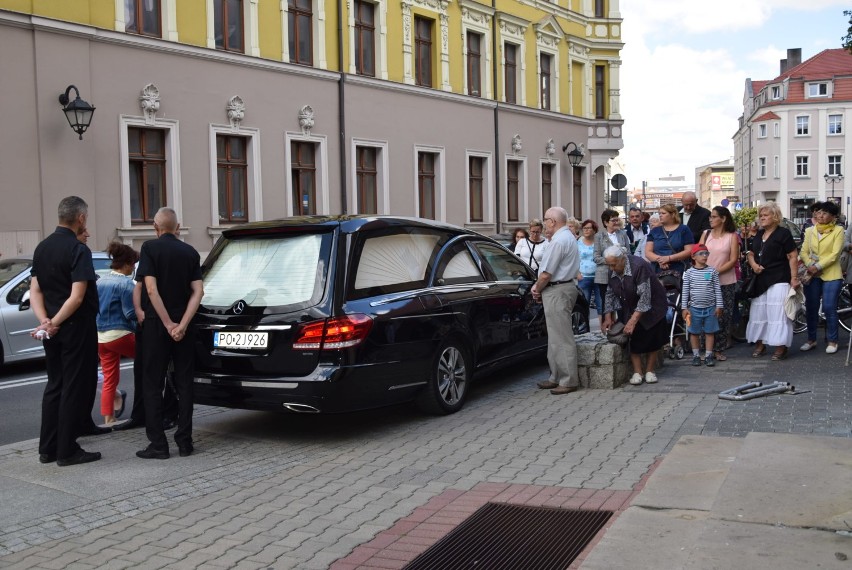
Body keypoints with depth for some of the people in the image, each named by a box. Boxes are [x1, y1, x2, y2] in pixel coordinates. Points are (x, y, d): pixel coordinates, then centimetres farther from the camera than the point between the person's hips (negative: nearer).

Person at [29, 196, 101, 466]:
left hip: (52, 331, 8)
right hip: (76, 327, -8)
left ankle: (48, 448, 19)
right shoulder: (78, 249, -15)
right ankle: (67, 451, 4)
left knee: (54, 386, 15)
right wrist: (55, 322, -13)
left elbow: (35, 291, 6)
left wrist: (45, 321, -5)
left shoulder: (42, 248, 9)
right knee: (74, 389, 0)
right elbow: (77, 296, -21)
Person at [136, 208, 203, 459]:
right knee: (184, 384, 9)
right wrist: (182, 324, -10)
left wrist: (169, 324, -13)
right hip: (182, 326, 4)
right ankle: (184, 442, 10)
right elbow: (198, 292, -4)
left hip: (156, 325, -3)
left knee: (153, 385, 3)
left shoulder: (150, 248, -6)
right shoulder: (190, 252, 6)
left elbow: (151, 289, -15)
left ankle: (158, 444, 2)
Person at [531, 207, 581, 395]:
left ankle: (569, 381, -1)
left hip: (557, 291, -11)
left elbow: (546, 274, -20)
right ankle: (557, 377, 23)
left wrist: (537, 289, -3)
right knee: (556, 337, 16)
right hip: (566, 286, 11)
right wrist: (538, 285, 6)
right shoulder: (568, 237, 16)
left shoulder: (559, 240, -18)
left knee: (561, 338, -5)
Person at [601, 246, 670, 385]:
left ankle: (650, 371, 11)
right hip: (629, 309, 5)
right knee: (633, 339, -5)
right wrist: (608, 317, -6)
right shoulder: (613, 271, -7)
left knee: (651, 339, -1)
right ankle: (637, 372, -2)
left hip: (651, 307, -5)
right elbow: (610, 294, 4)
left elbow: (645, 297, -32)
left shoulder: (639, 266, -29)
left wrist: (633, 321, -33)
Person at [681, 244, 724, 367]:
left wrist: (719, 306, 0)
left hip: (710, 307, 0)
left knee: (710, 332, 6)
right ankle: (696, 355, 18)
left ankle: (708, 355, 14)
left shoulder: (712, 271, -1)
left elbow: (717, 289, 2)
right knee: (694, 332, 7)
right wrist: (684, 308, -2)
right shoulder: (689, 272, -2)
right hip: (694, 308, 0)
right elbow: (685, 291, 1)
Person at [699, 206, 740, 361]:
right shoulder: (706, 234, 9)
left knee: (723, 316, 0)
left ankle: (719, 349, 9)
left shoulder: (732, 236, 2)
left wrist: (716, 272, -14)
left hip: (726, 282, -1)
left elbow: (733, 260, -4)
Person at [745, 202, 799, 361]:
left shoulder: (783, 233, -6)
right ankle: (760, 344, 21)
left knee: (778, 312, -9)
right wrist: (753, 264, 0)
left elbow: (793, 257, -9)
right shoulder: (759, 234, 16)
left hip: (778, 281, -7)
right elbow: (751, 253, 23)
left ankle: (781, 347, -4)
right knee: (758, 312, 11)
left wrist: (794, 278, -16)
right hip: (760, 280, 8)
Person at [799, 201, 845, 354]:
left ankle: (832, 341, 8)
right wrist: (810, 265, -13)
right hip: (812, 275, 4)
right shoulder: (810, 231, 11)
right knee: (811, 308, 7)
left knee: (829, 308, -6)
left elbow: (835, 254, -10)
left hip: (831, 275, -4)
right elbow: (804, 252, 6)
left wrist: (818, 266, -17)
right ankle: (811, 339, 19)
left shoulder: (838, 231, -2)